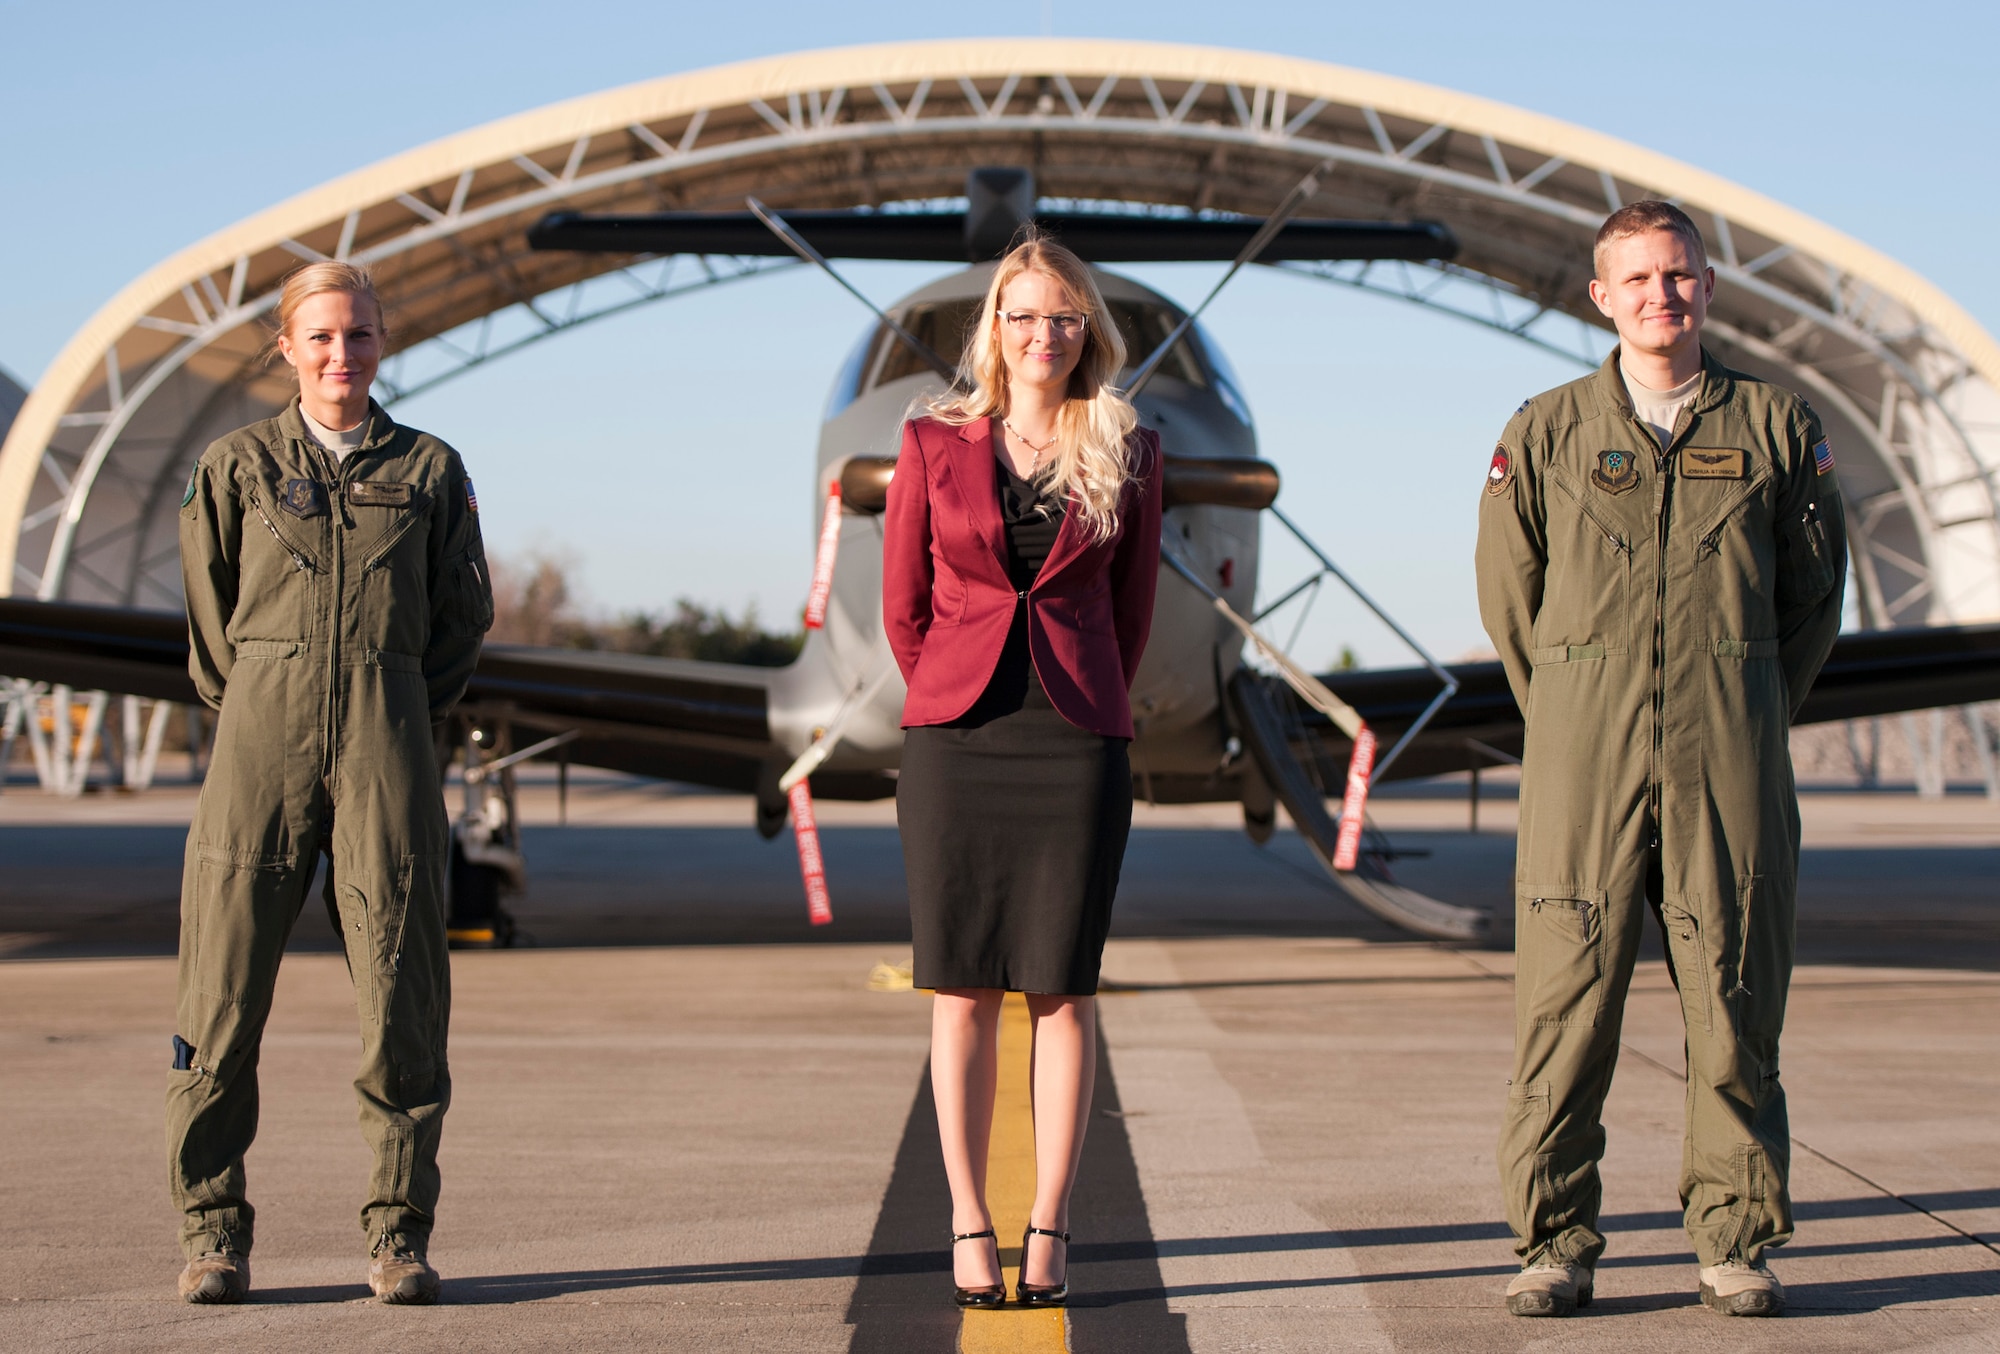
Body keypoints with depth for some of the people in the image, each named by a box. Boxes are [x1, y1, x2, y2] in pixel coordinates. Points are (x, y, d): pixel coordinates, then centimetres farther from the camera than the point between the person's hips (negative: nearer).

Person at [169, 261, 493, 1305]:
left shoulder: (429, 470, 11)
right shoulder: (237, 466, 9)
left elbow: (464, 613, 16)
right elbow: (207, 609, 14)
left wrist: (399, 713, 12)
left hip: (388, 743, 1)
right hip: (262, 730, 0)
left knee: (400, 984, -2)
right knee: (225, 976, -5)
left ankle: (400, 1228, 7)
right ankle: (211, 1227, 4)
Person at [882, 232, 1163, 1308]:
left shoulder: (1129, 457, 7)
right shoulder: (933, 446, 5)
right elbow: (902, 605, 11)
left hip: (1078, 744, 0)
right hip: (954, 739, 0)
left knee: (1062, 989, 0)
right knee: (963, 990, 1)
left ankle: (1048, 1231, 7)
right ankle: (969, 1229, 7)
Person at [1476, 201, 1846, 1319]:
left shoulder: (1779, 427, 8)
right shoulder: (1545, 431, 8)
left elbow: (1816, 591, 15)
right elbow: (1509, 593, 14)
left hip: (1730, 763, 0)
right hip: (1583, 766, 0)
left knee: (1734, 998, 2)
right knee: (1565, 1002, -3)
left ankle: (1739, 1240, 12)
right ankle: (1556, 1245, 4)